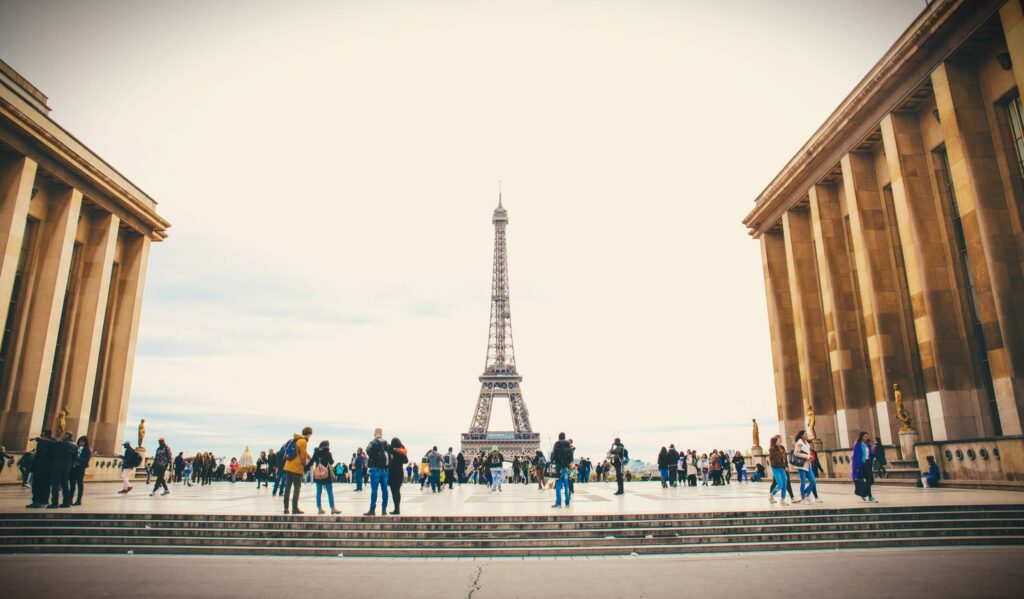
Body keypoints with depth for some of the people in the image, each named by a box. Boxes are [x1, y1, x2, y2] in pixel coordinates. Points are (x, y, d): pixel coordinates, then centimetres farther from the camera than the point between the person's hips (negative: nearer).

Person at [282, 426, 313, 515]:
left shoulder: (295, 440, 14)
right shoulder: (303, 442, -13)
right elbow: (303, 455, -10)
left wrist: (310, 458, 24)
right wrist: (305, 466, 5)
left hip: (288, 467, 8)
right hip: (297, 468, -8)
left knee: (287, 487, 10)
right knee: (297, 488, -1)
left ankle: (286, 508, 14)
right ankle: (295, 508, -1)